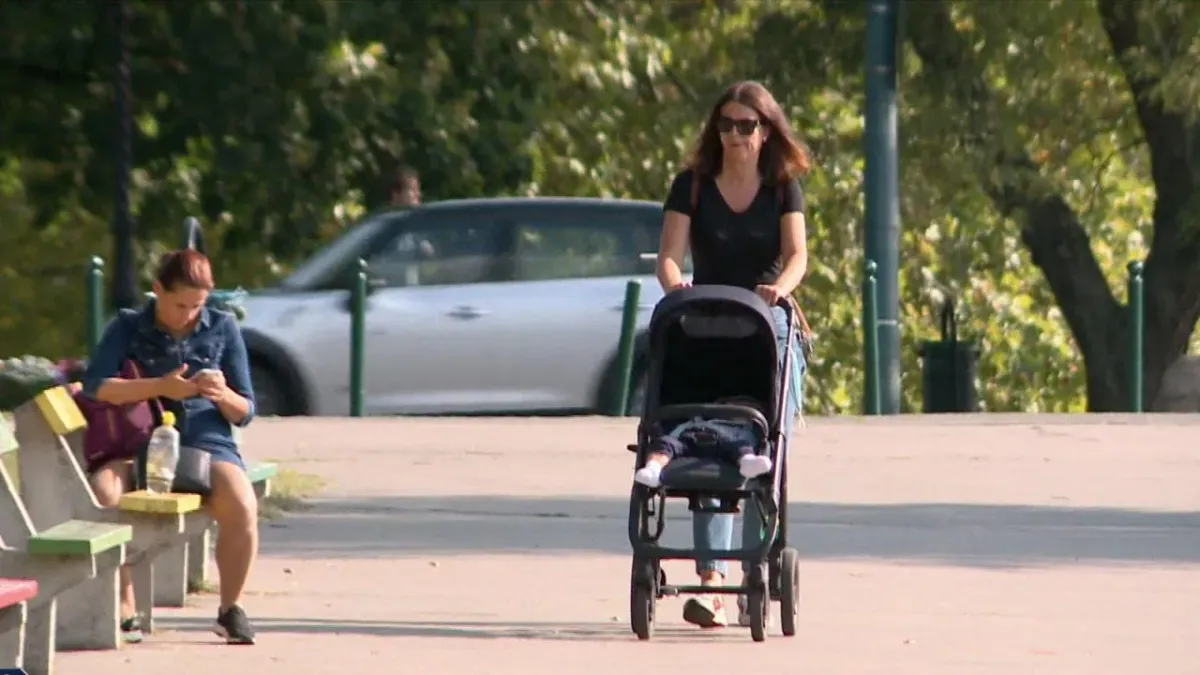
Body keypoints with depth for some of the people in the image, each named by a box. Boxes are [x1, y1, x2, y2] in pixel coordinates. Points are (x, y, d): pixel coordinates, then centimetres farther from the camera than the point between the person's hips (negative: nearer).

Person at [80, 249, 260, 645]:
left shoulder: (223, 329, 13)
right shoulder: (128, 327, 9)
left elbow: (245, 413, 13)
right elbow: (94, 385, -8)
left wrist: (224, 396, -11)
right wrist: (159, 387, -18)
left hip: (208, 445, 0)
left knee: (242, 507, -33)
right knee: (102, 494, -34)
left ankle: (231, 608, -11)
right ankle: (123, 610, -22)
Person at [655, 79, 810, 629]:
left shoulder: (783, 189, 5)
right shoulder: (692, 187, 4)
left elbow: (797, 254, -8)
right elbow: (670, 254, -5)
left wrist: (778, 288, -31)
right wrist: (674, 283, -29)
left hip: (770, 331, 1)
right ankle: (711, 577, -21)